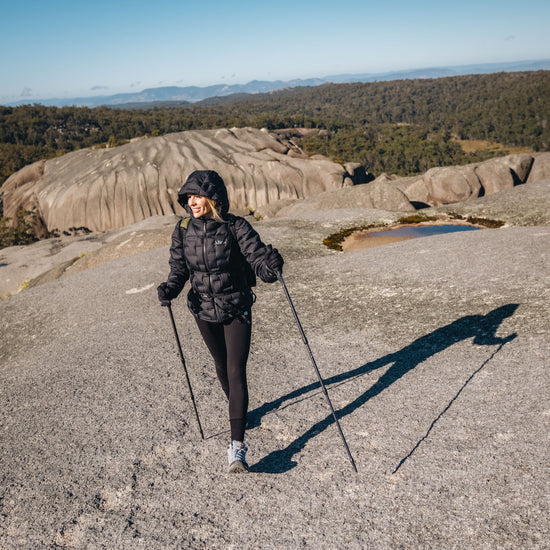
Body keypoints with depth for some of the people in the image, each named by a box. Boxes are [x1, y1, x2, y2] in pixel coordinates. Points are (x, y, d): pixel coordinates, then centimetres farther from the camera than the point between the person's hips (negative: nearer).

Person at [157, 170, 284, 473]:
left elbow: (259, 261, -22)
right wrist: (170, 288, -21)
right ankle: (236, 409, 51)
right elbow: (179, 269, -1)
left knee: (236, 372, -9)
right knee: (221, 366, 22)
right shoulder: (183, 231, -7)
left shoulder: (236, 227, -17)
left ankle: (237, 447, -3)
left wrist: (270, 265, -45)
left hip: (237, 311, -4)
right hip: (204, 311, 4)